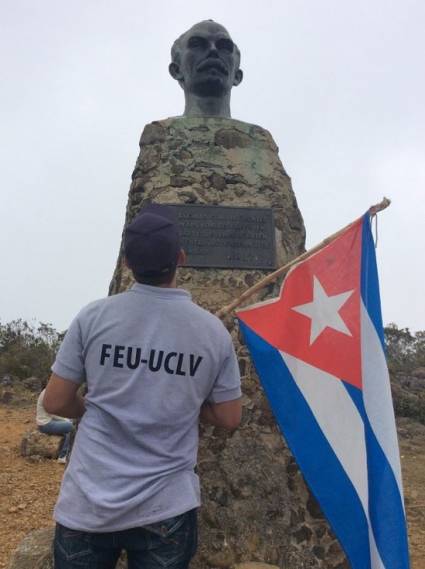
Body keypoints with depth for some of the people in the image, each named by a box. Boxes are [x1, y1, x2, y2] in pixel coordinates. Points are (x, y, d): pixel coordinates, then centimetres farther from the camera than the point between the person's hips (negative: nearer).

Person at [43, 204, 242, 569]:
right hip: (166, 509, 0)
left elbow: (56, 403, -3)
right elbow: (228, 418, 0)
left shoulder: (94, 317, -11)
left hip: (88, 505, 1)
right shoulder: (213, 330, -8)